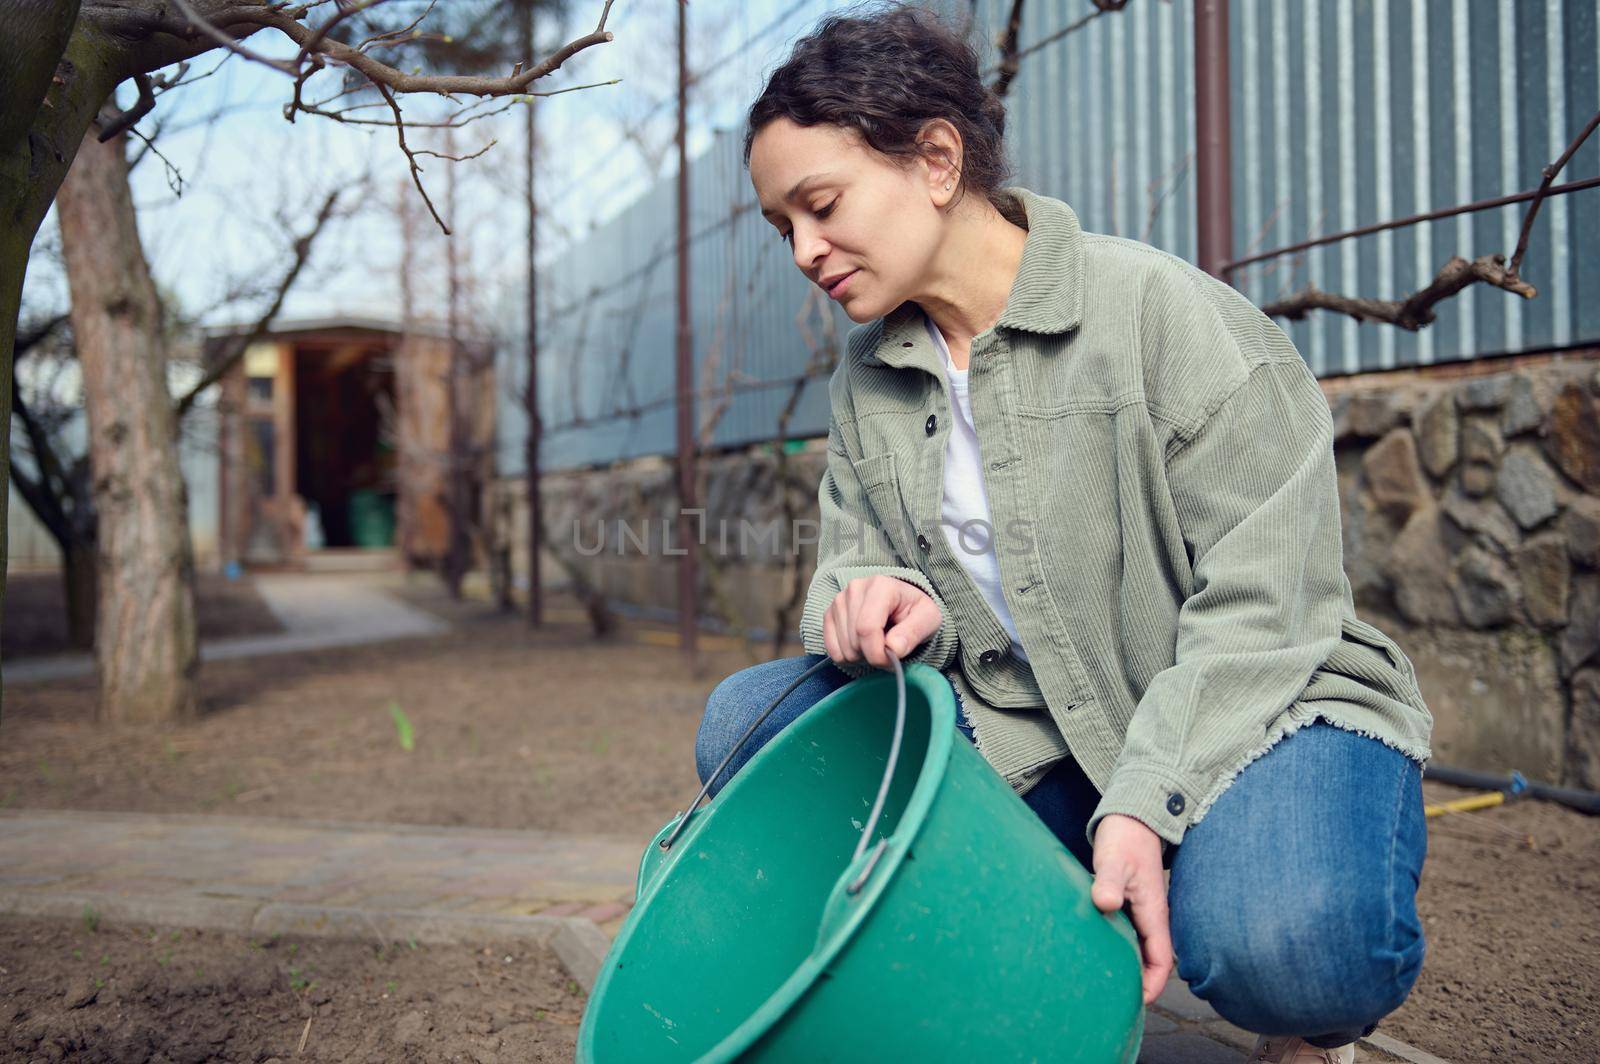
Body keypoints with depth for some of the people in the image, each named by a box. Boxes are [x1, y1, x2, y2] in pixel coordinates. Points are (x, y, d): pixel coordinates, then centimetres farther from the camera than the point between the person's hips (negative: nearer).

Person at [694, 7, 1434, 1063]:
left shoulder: (1167, 312, -14)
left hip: (1256, 710, -5)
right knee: (748, 720, -11)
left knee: (1283, 947, -38)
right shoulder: (868, 375, 6)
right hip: (1032, 739, 6)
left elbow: (1264, 606, -17)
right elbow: (850, 559, 9)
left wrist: (1143, 805, -28)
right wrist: (878, 597, -18)